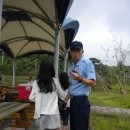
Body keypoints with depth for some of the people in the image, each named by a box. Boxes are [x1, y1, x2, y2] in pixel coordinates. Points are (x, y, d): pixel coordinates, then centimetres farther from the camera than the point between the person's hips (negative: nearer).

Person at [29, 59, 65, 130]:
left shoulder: (36, 82, -3)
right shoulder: (55, 81, -5)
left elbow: (31, 98, 2)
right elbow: (62, 96, 6)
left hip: (41, 113, 2)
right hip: (53, 113, -2)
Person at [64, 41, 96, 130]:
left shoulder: (87, 63, -11)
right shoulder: (72, 66, 12)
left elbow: (93, 83, -19)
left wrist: (80, 79, -36)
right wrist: (65, 100, 19)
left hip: (81, 101, -8)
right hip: (73, 101, 8)